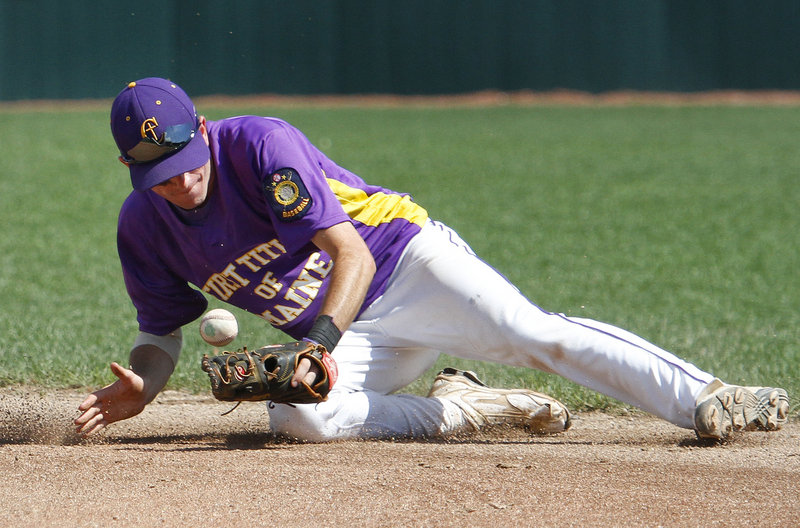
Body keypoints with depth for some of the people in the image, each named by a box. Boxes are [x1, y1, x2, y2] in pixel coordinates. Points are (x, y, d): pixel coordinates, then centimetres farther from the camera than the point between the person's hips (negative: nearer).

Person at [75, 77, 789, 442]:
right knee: (300, 416, -29)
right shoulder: (143, 228, -3)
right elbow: (162, 330, 8)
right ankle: (463, 409, -10)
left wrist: (319, 342, -40)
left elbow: (352, 256, -25)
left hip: (402, 257, -4)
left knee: (529, 331, -28)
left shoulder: (261, 143, -20)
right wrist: (141, 386, -14)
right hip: (338, 332, 4)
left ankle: (706, 401, -34)